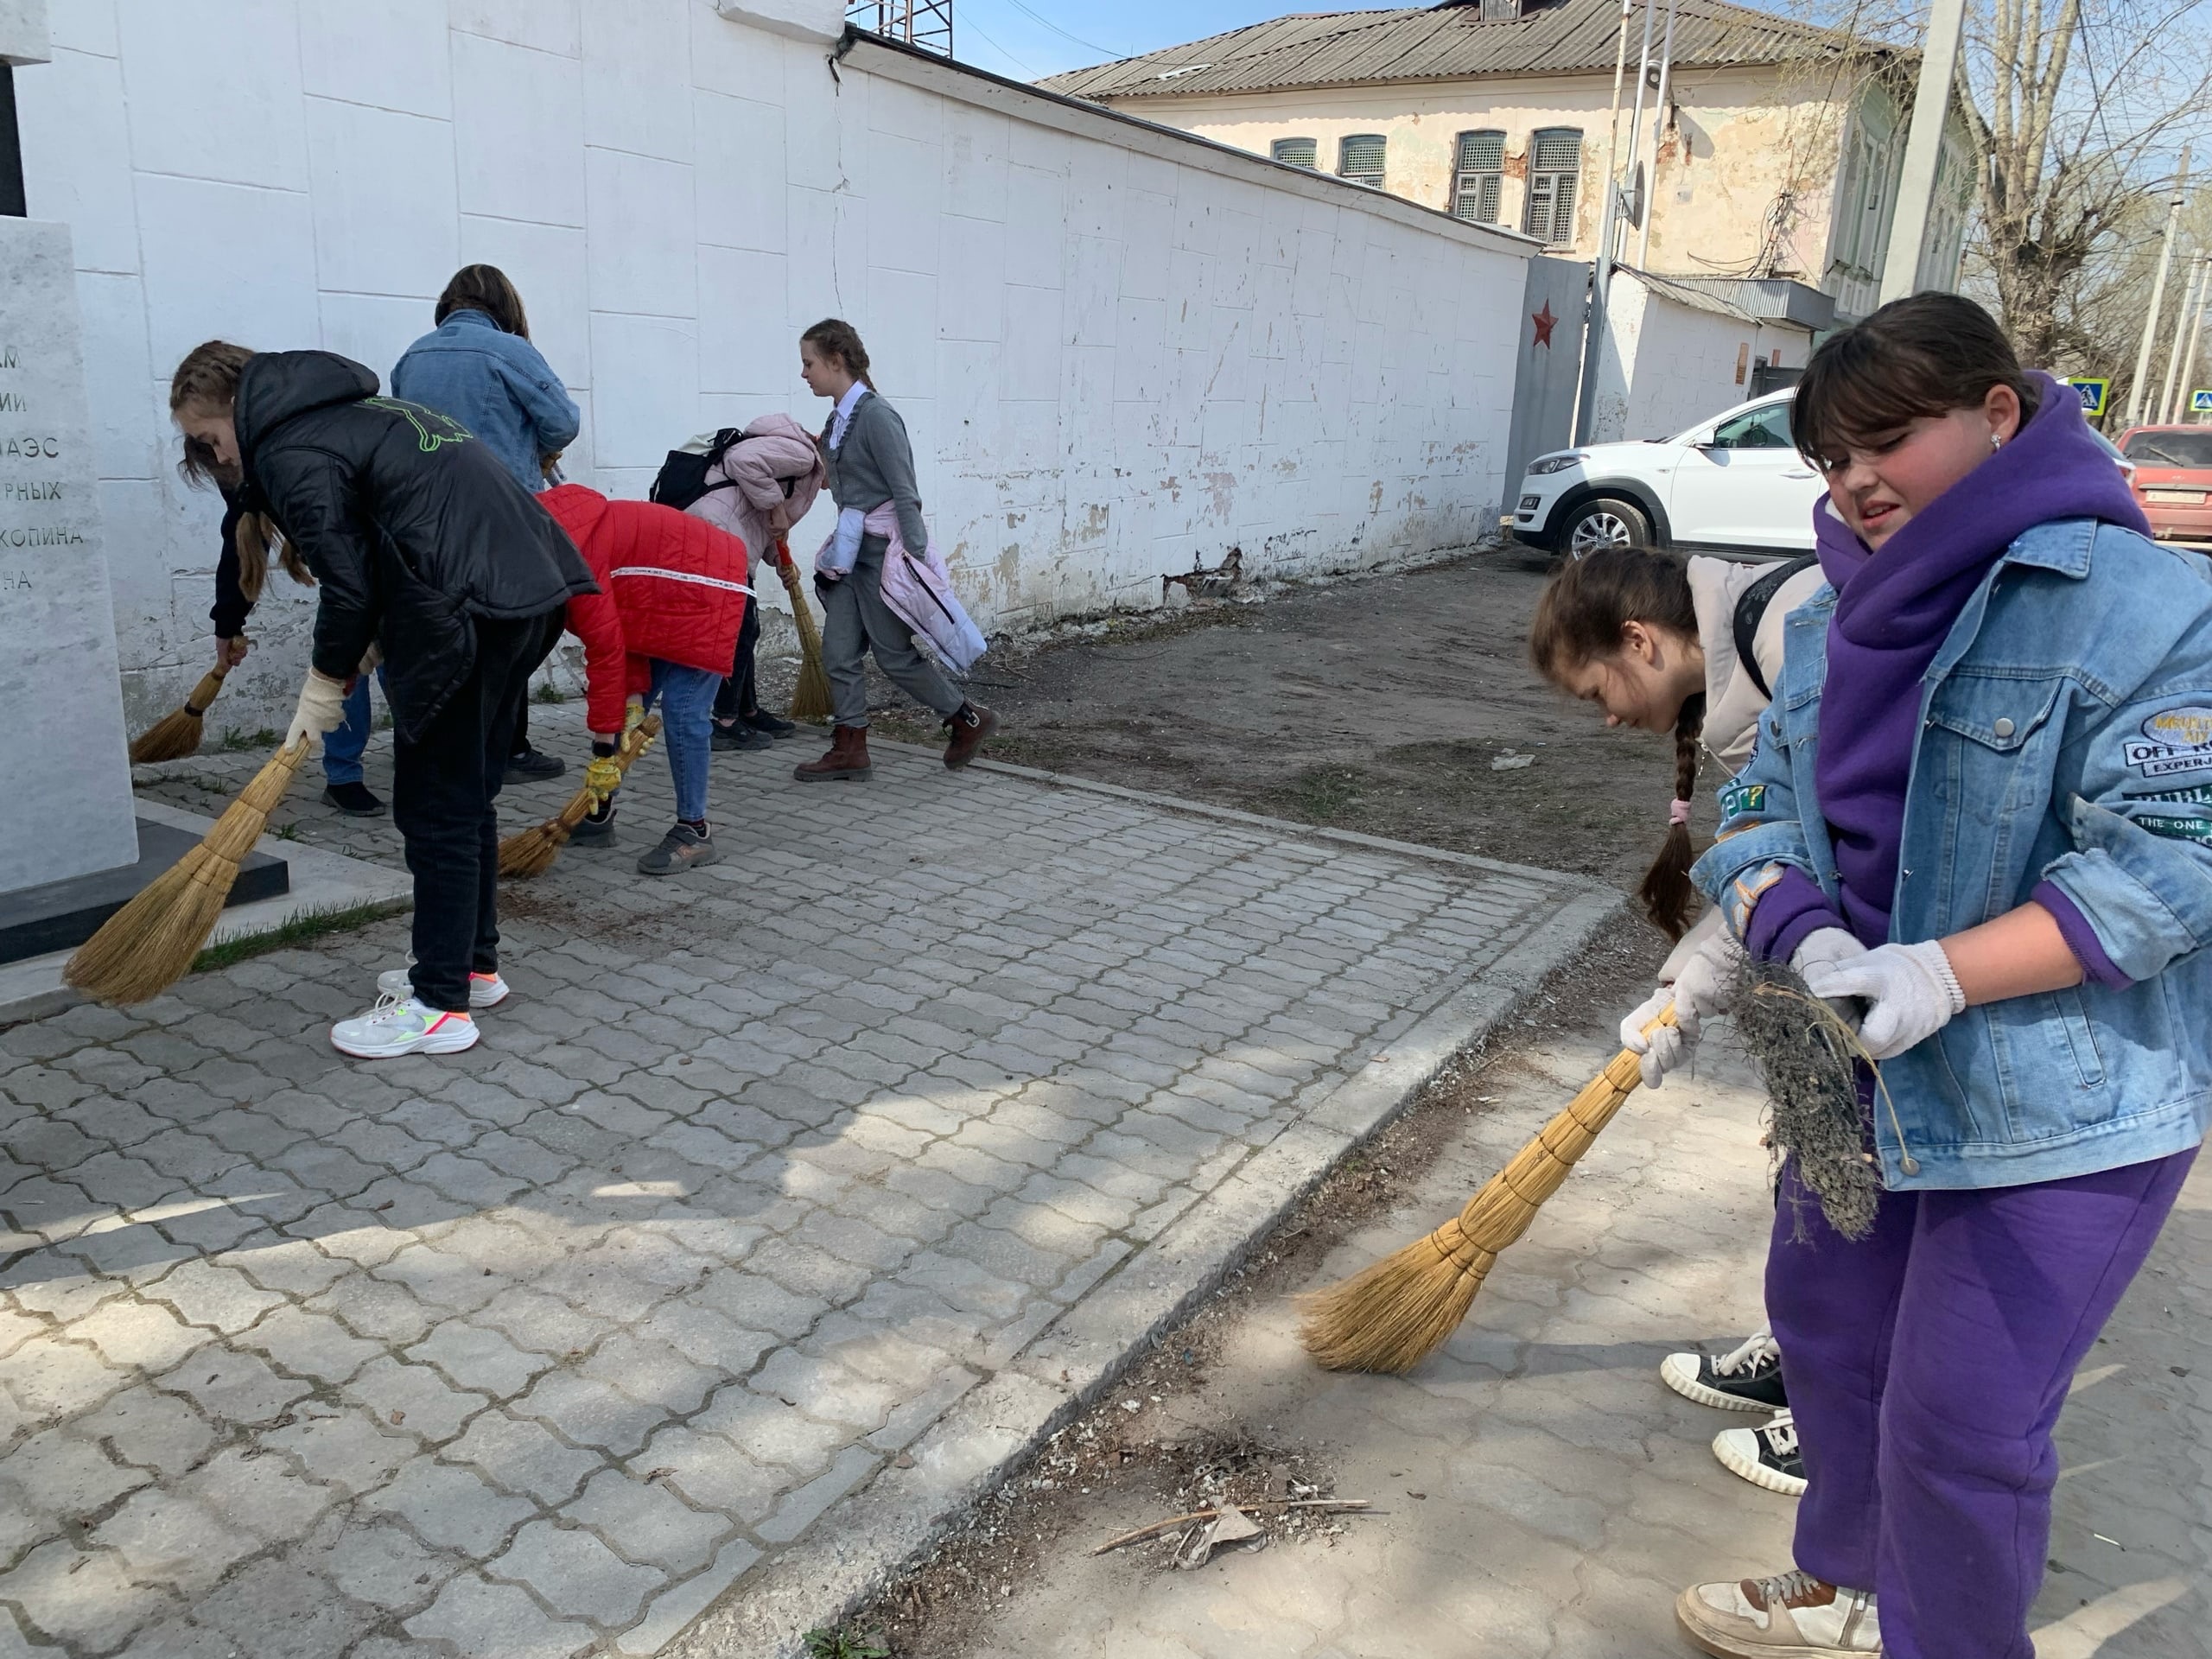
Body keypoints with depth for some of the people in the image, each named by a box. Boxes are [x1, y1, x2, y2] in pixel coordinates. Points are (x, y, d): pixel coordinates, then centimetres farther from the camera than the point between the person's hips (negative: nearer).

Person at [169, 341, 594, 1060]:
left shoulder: (291, 450, -4)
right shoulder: (351, 410, 25)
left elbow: (347, 586, -8)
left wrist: (325, 686, 5)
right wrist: (360, 652, 20)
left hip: (467, 610, -10)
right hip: (522, 581, 10)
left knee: (436, 807, -2)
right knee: (468, 795, 17)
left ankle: (441, 1005, 4)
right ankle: (473, 964, 28)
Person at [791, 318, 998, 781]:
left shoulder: (875, 415, -16)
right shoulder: (838, 418, 10)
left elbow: (905, 492, -18)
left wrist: (917, 554, -21)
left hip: (882, 551, -9)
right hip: (851, 551, 9)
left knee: (895, 654, 1)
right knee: (839, 653, 5)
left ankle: (968, 719, 18)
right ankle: (850, 748, 14)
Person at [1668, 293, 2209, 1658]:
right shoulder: (1835, 622, 5)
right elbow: (1765, 810, 5)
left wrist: (1944, 973, -28)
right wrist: (1808, 938, -15)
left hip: (2062, 1105, -7)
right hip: (1867, 1072, 8)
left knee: (1962, 1423, 1)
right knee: (1825, 1324, 22)